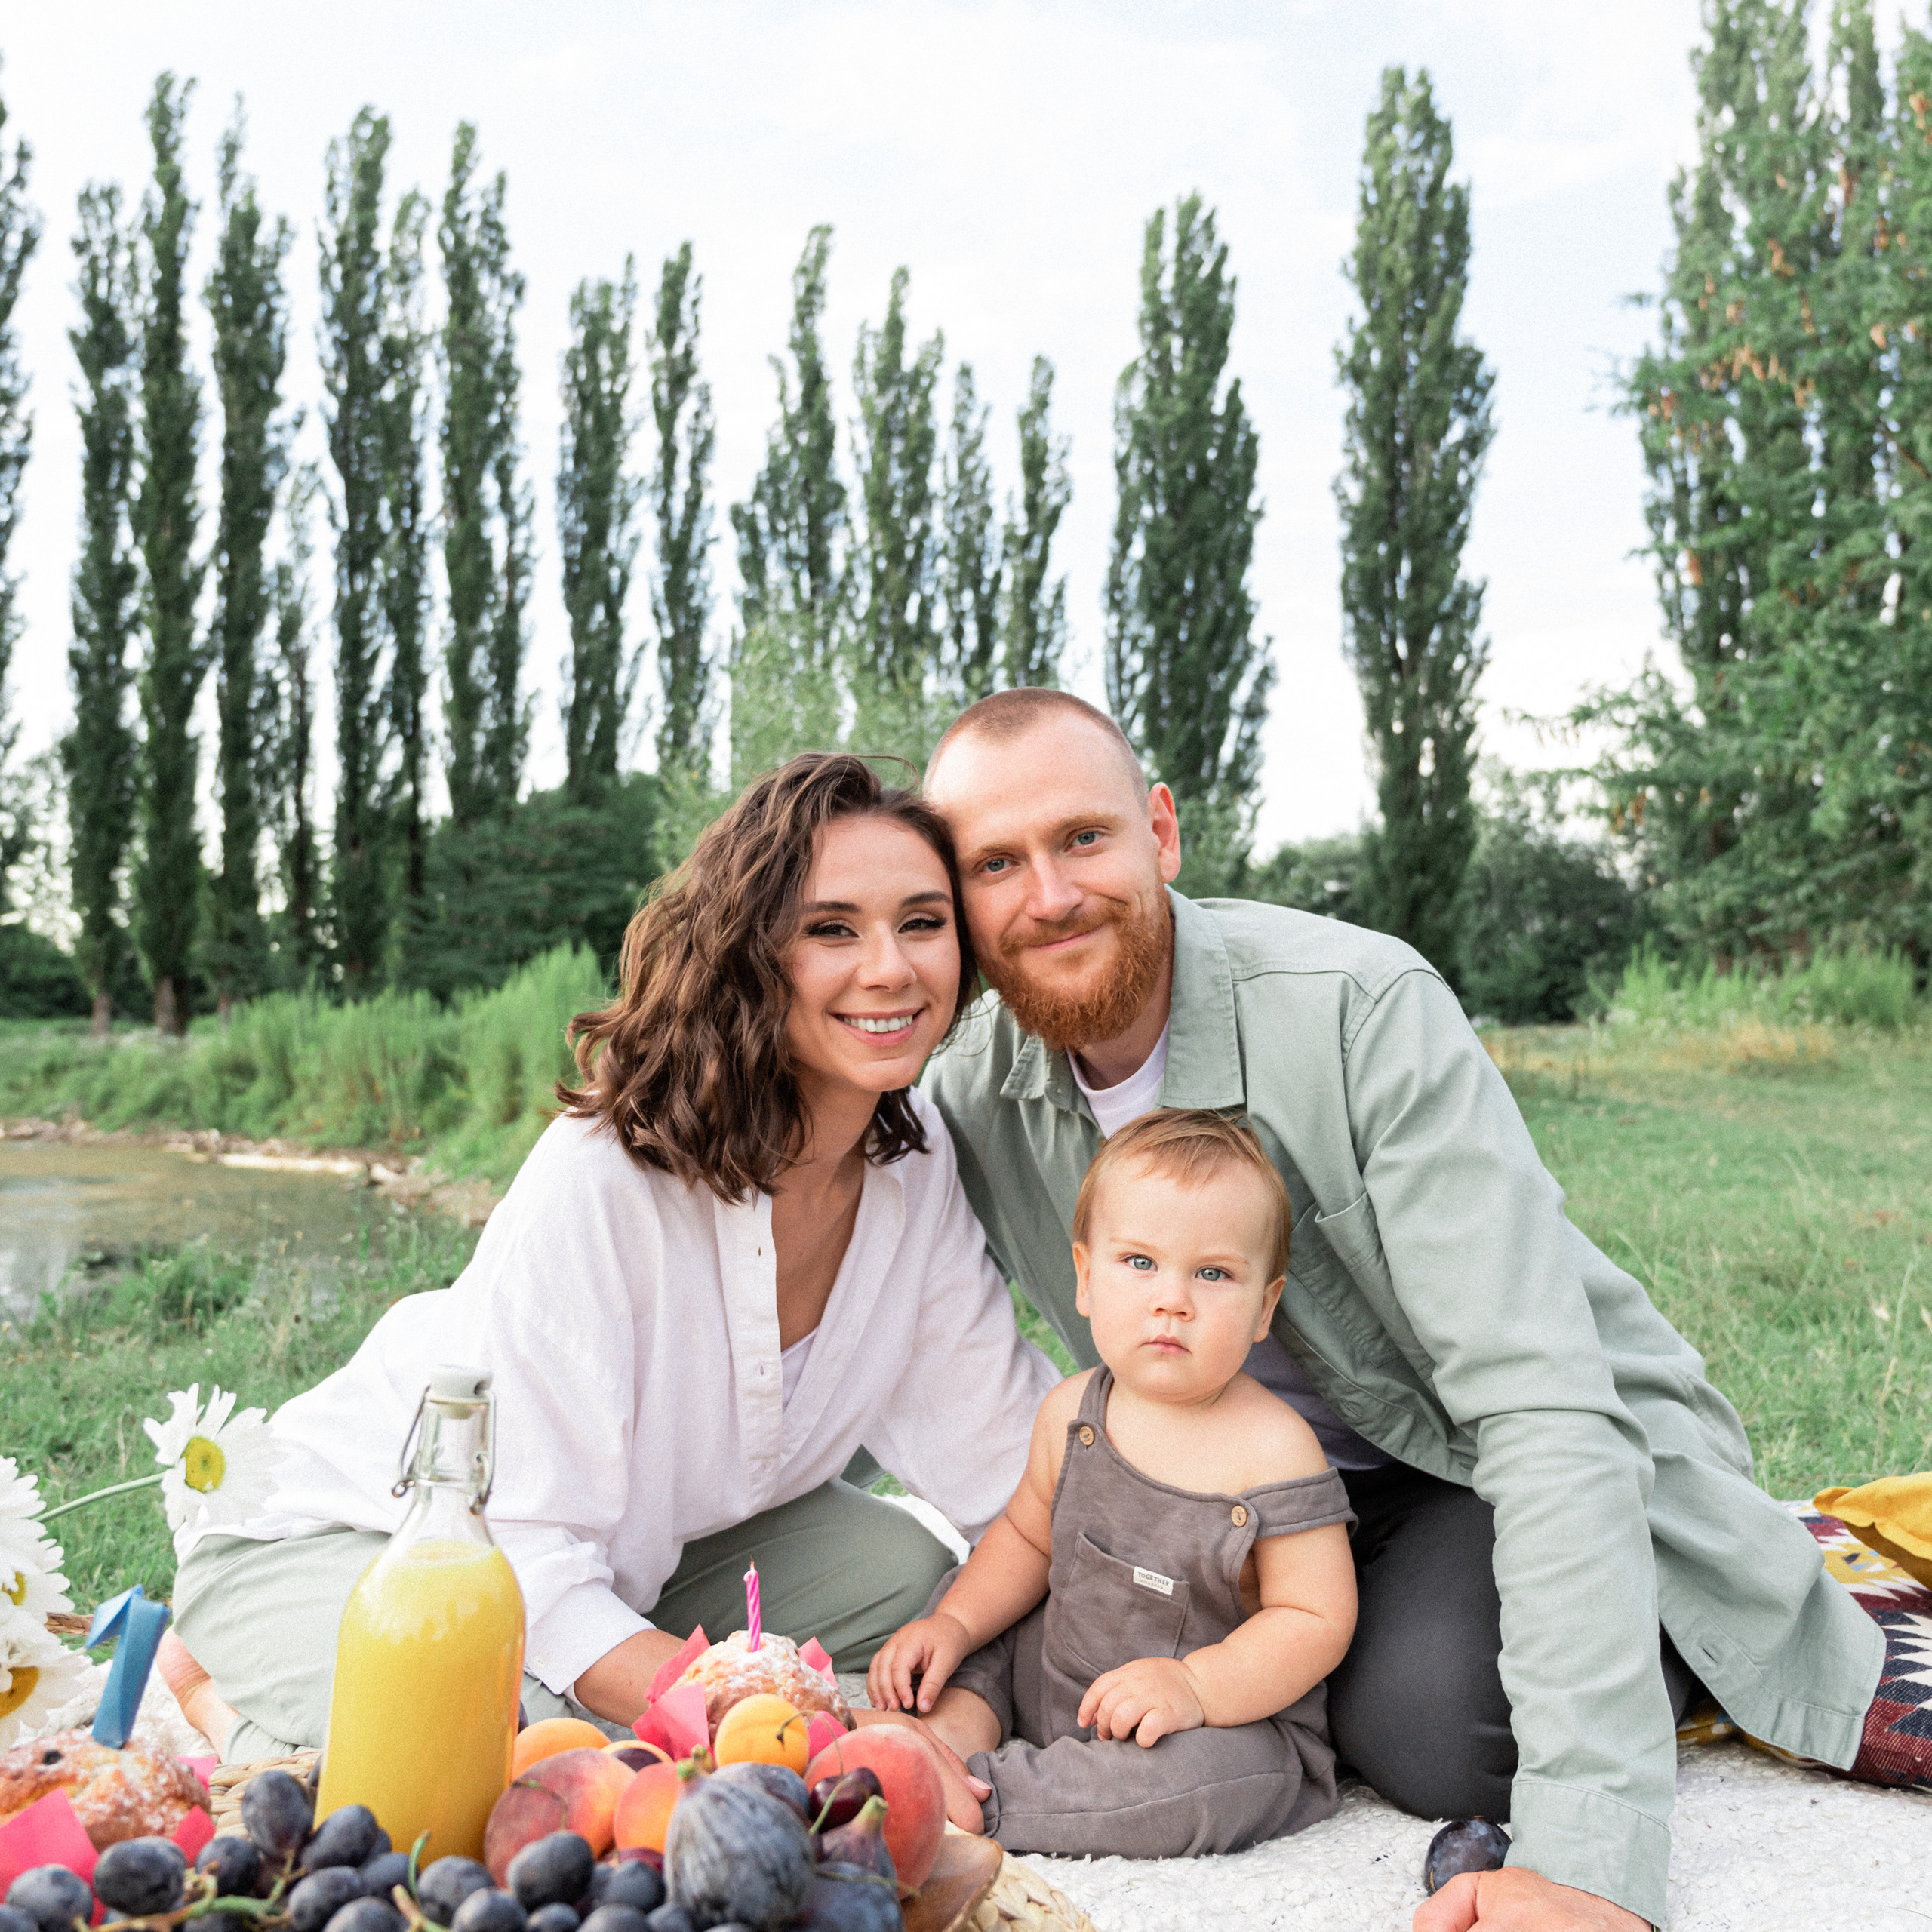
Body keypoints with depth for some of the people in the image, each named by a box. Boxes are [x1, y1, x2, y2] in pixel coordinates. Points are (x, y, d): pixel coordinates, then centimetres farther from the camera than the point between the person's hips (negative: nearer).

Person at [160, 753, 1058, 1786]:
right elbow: (522, 1563, -32)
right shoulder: (604, 1174, -32)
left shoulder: (916, 1159, -12)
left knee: (917, 1579, -12)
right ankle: (242, 1704, 0)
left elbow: (1005, 1449, -9)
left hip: (650, 1537, 6)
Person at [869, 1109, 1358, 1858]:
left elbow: (1316, 1619, -19)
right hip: (1059, 1678, 6)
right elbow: (1028, 1536, 13)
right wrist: (953, 1622, -1)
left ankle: (978, 1792, -22)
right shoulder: (1073, 1413, -4)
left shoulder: (1272, 1450, -21)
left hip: (1230, 1719, -6)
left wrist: (1196, 1687, -31)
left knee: (1198, 1779, -35)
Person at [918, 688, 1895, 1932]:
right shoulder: (971, 1099, -11)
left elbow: (1545, 1407, -34)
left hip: (1520, 1463, -5)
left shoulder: (1363, 1008, -29)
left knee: (1429, 1729, -29)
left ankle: (1829, 1652, 0)